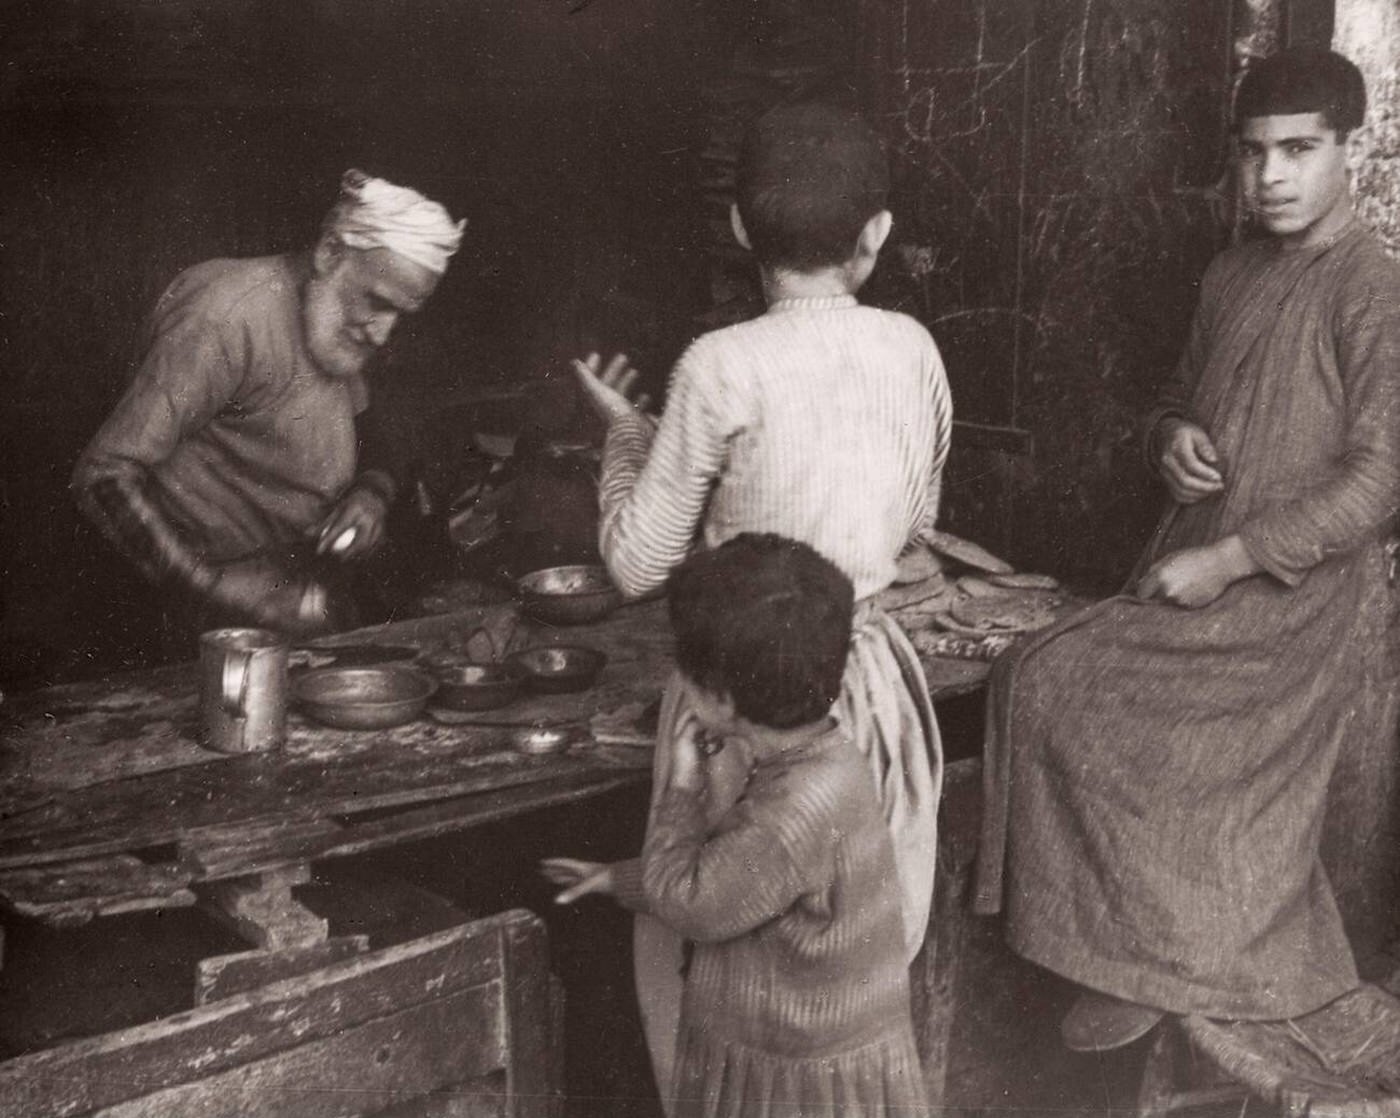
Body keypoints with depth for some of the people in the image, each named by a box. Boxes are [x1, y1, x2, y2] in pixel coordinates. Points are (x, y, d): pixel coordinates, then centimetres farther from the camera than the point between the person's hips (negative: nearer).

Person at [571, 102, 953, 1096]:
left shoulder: (724, 366, -16)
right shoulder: (914, 349, -1)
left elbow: (638, 566, -8)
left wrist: (625, 435, 6)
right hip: (878, 684, 5)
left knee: (700, 948, 13)